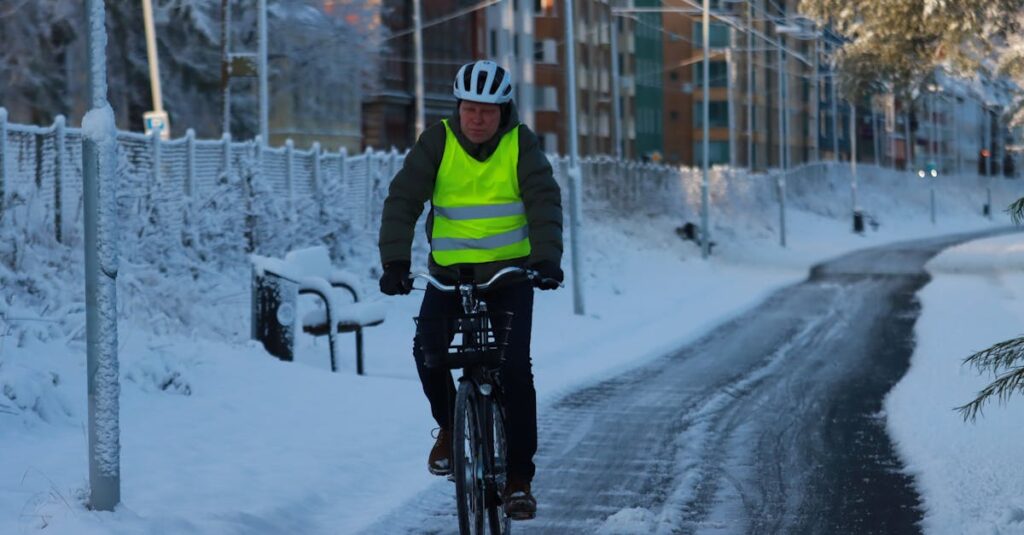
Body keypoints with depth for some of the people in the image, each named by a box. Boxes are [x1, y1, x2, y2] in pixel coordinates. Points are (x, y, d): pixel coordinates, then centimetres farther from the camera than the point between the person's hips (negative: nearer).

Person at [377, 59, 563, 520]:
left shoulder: (520, 144, -5)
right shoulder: (437, 142, -6)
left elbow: (543, 201, -15)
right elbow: (403, 201, -12)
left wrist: (547, 257, -33)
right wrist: (395, 260, -26)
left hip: (510, 273, -1)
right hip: (449, 272, 1)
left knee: (514, 366, -13)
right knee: (428, 351, -20)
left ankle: (519, 477, -2)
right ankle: (450, 425, 12)